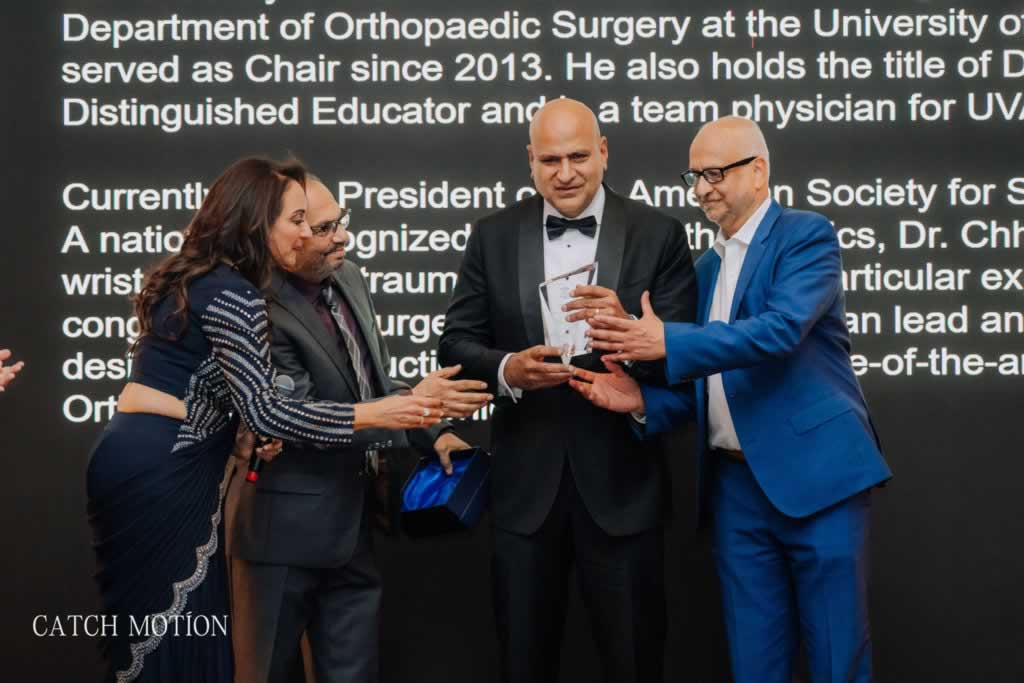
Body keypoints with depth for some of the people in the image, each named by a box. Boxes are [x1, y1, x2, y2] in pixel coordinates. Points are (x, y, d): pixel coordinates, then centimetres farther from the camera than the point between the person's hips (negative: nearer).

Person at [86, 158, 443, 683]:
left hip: (144, 463, 9)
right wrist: (372, 415, -18)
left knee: (153, 634, 15)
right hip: (162, 474, -9)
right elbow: (262, 409, -20)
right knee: (177, 639, -1)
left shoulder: (197, 279, 14)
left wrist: (257, 434, 11)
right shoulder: (231, 295, -16)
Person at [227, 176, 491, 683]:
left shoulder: (348, 278, 4)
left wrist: (434, 433, 0)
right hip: (288, 527, -7)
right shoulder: (260, 309, -21)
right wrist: (415, 404, -23)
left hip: (353, 523, 7)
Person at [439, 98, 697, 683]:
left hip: (621, 481, -2)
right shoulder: (494, 236, 3)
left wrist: (627, 328, -27)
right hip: (525, 482, 2)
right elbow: (457, 344, 2)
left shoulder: (658, 235, -2)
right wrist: (505, 370, -19)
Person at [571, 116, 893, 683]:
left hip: (814, 473, -6)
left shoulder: (807, 235, -4)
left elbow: (782, 328, -21)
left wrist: (668, 343, -25)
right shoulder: (706, 268, 18)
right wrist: (643, 400, -2)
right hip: (735, 484, 6)